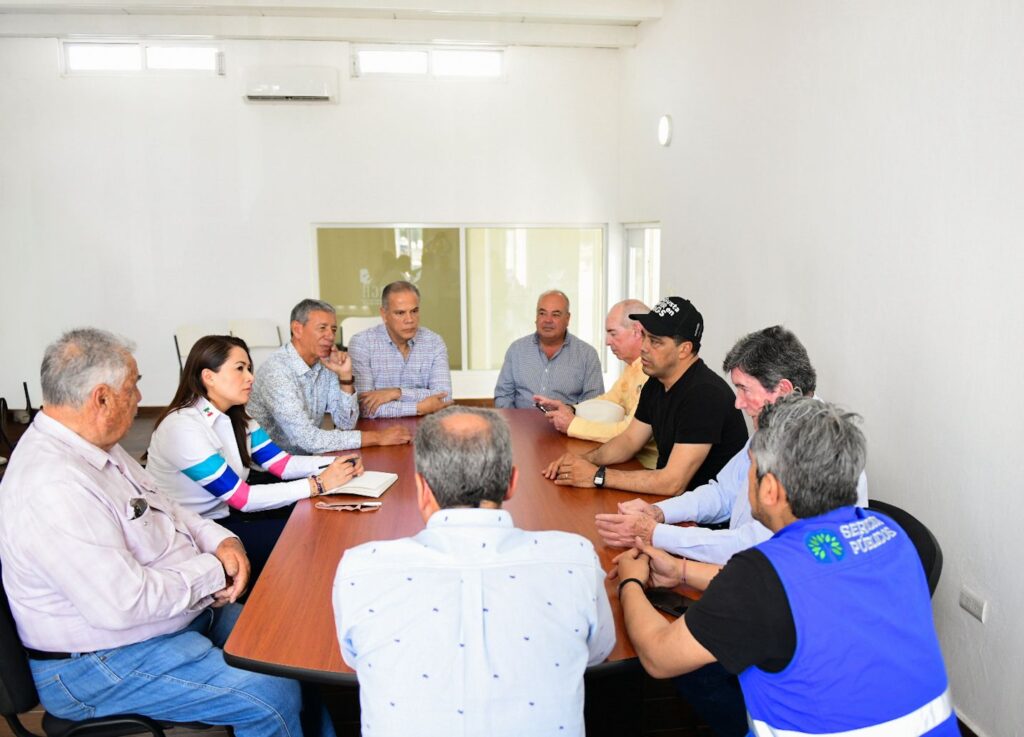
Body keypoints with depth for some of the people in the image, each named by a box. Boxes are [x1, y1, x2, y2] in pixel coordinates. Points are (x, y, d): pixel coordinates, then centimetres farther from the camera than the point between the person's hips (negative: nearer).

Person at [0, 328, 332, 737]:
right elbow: (123, 603, -32)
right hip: (103, 664, -10)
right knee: (274, 695, -18)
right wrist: (213, 571, -17)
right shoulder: (53, 488, -29)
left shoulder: (94, 445, 4)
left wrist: (220, 540, -2)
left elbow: (161, 508, 16)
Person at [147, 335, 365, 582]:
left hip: (225, 514, 8)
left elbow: (282, 463, -1)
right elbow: (241, 498, -25)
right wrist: (318, 484, -26)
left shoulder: (236, 417, 2)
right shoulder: (183, 427, -24)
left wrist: (336, 464, -18)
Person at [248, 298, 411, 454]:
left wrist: (345, 376, -12)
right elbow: (307, 438, -26)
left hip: (305, 458, 6)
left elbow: (346, 423, 1)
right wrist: (376, 437, -23)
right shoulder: (277, 370, -20)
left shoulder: (326, 364, 1)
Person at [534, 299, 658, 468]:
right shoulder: (634, 364, 10)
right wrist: (570, 409, 2)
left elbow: (630, 433, -27)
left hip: (650, 465, -8)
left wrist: (573, 424, -16)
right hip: (634, 456, 8)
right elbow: (610, 400, 20)